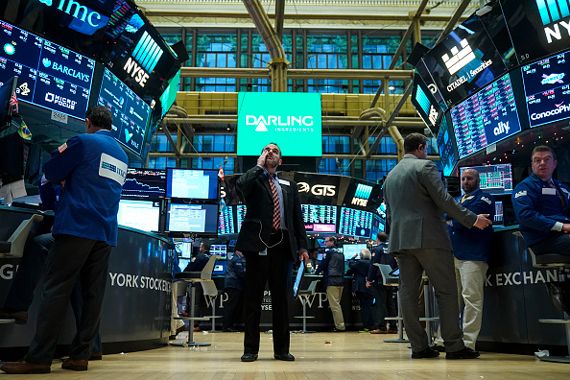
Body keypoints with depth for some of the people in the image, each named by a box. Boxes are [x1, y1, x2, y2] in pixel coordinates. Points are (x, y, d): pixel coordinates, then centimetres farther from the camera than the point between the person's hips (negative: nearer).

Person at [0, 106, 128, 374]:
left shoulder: (83, 142, -1)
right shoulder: (122, 156, 20)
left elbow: (51, 172, 6)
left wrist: (66, 178, 25)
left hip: (76, 227, -6)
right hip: (105, 233, 6)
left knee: (56, 290, -6)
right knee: (93, 294, 4)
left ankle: (38, 358, -6)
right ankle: (79, 356, 6)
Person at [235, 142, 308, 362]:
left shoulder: (289, 186, 20)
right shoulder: (254, 179, 11)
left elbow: (297, 217, 14)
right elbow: (241, 185, -14)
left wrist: (302, 245, 5)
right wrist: (259, 165, -2)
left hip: (282, 244, 3)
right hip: (258, 244, -3)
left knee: (281, 297, 6)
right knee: (254, 297, 1)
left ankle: (281, 349, 13)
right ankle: (250, 349, 8)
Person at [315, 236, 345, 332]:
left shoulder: (328, 251, -4)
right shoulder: (341, 253, 17)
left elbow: (324, 263, -5)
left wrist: (317, 272, 11)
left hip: (332, 281, -8)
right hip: (341, 281, 8)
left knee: (334, 305, -6)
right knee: (337, 303, 13)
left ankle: (340, 326, -7)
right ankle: (340, 325, 12)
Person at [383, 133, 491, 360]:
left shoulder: (390, 175, 20)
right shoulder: (425, 167, -2)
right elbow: (444, 200, -10)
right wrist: (472, 220, -4)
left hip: (400, 240, 7)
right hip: (428, 238, -7)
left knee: (408, 292, 3)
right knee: (446, 291, -1)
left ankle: (419, 347, 7)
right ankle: (454, 346, 0)